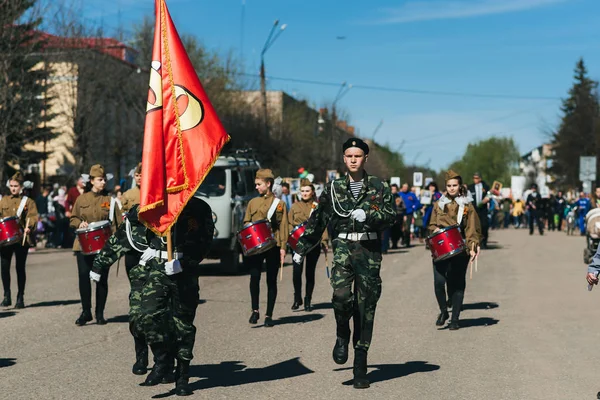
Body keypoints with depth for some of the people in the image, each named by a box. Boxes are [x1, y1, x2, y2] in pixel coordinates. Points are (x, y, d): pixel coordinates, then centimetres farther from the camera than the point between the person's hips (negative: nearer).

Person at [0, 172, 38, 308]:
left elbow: (33, 216, -7)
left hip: (21, 239, -2)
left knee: (20, 268, 2)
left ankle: (20, 298, 11)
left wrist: (29, 227, -27)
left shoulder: (28, 202, 5)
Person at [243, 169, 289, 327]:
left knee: (271, 281, 2)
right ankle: (255, 310, -2)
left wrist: (283, 247, -6)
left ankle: (269, 315, 10)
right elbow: (246, 223, 16)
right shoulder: (253, 203, 13)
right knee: (254, 276, -16)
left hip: (273, 247, -1)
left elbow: (283, 226, 2)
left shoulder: (279, 204, 5)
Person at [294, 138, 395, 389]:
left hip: (369, 249, 0)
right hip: (343, 246, 0)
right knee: (341, 294, -25)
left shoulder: (379, 187, 7)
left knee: (366, 307, 0)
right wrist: (301, 249, 17)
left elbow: (390, 216, 0)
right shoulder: (334, 188, 11)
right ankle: (342, 336, 6)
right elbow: (317, 220, 16)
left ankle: (360, 368, 8)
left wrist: (367, 215, -17)